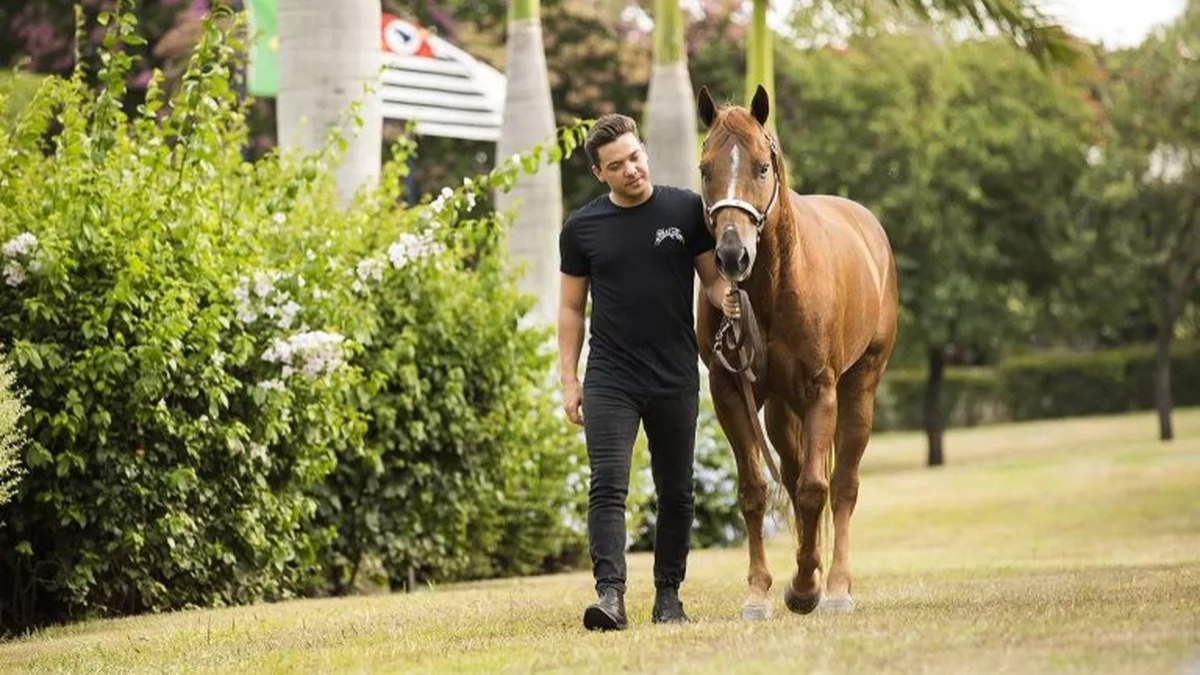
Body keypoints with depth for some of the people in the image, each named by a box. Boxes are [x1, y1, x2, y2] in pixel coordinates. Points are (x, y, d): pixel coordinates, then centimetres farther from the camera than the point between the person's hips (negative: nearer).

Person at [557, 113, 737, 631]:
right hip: (611, 379, -1)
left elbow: (712, 277, 5)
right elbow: (571, 307, 7)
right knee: (607, 488, -14)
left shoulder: (686, 210, 1)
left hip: (675, 378, 1)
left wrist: (727, 299, -18)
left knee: (675, 493, 9)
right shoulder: (582, 228, 2)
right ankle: (610, 594, -22)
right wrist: (569, 379, 1)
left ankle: (668, 595, 20)